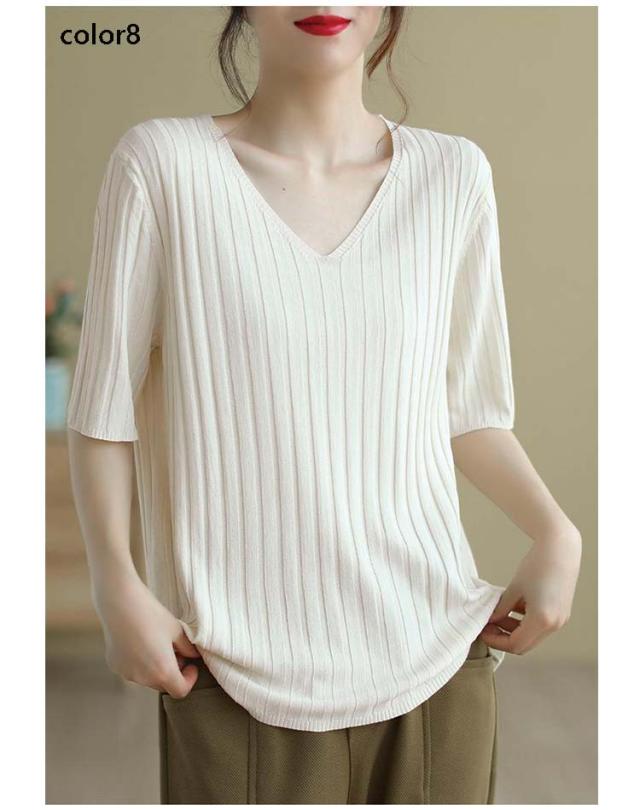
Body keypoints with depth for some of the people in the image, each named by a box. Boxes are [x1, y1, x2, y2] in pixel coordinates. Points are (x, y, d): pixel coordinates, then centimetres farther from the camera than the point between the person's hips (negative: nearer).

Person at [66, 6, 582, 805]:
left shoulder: (454, 174, 3)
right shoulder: (163, 162, -5)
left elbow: (469, 409, 10)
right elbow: (104, 409, -1)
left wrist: (554, 532, -4)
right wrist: (118, 588, -10)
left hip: (434, 652, 3)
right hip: (241, 676, -2)